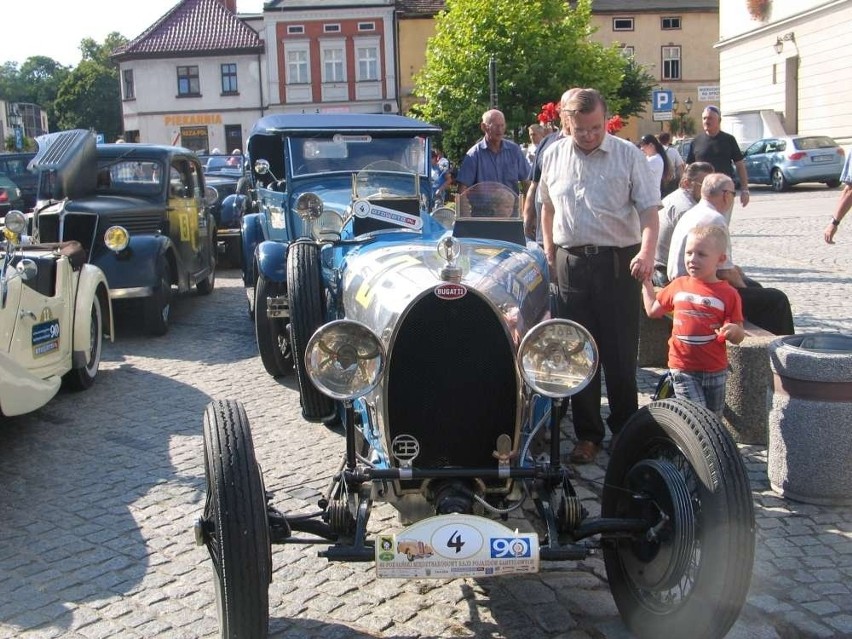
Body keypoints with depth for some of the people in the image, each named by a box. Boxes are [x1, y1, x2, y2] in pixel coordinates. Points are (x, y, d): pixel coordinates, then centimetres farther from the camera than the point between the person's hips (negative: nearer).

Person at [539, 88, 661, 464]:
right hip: (570, 262, 3)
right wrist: (549, 253, 15)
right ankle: (588, 434, 19)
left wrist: (647, 253, -24)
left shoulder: (628, 155, -3)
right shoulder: (553, 156, 8)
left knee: (620, 354, 2)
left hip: (618, 263, -3)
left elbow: (648, 209, -9)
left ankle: (626, 430, 18)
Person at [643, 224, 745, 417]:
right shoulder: (678, 286, 3)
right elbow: (653, 311, 17)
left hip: (715, 370, 0)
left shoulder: (728, 294, -6)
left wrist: (733, 330, -25)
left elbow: (738, 337, -3)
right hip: (682, 368, 0)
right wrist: (646, 282, 19)